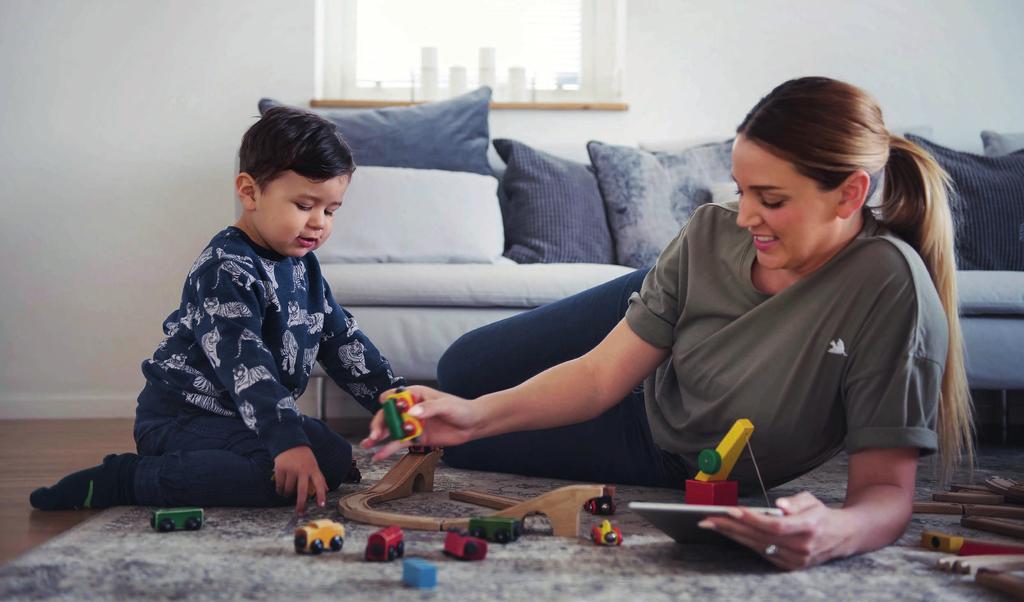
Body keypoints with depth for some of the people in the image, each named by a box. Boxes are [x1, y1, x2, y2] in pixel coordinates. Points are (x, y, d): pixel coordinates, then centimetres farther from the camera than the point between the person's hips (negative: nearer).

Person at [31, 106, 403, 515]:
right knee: (282, 477, -29)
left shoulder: (303, 266, 9)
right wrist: (287, 441, -41)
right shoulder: (225, 270, -20)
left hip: (243, 416, 9)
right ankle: (124, 480, -20)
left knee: (335, 458, -3)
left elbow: (343, 340, 15)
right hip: (181, 416, -9)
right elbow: (243, 364, -31)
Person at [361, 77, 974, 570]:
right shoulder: (714, 232, -27)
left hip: (675, 458, -2)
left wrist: (836, 530, -60)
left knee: (467, 451, 2)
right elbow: (599, 375, -23)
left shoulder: (889, 289, -39)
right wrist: (479, 414, -38)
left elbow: (887, 487, -36)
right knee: (461, 372, 12)